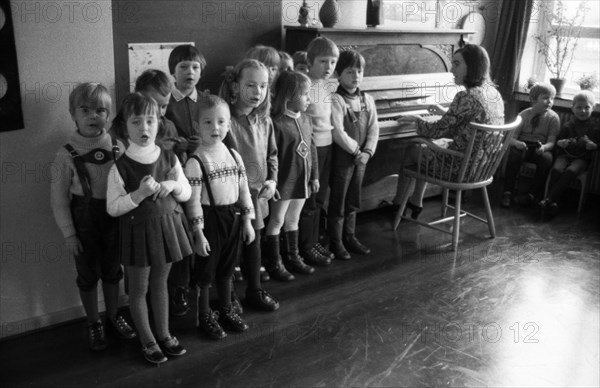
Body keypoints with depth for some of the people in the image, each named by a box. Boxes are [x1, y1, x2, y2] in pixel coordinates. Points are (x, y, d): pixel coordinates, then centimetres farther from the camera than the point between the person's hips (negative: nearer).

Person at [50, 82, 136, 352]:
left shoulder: (118, 148, -6)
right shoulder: (66, 155, -12)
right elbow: (59, 198, -8)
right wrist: (69, 234, -8)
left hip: (114, 216, 2)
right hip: (83, 220, -2)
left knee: (112, 270, 17)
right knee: (88, 274, 12)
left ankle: (113, 316, 38)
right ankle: (94, 324, 31)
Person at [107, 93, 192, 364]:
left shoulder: (169, 158, -2)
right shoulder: (120, 166, -13)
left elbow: (187, 194, 6)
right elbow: (112, 208, -12)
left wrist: (174, 185, -15)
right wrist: (140, 193, -24)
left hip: (166, 227, 3)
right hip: (137, 231, -3)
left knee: (160, 284, 18)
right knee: (139, 289, 10)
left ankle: (164, 334, 34)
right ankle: (147, 341, 27)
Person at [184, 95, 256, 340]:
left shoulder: (233, 155, 3)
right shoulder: (195, 161, -14)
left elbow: (244, 189, 8)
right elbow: (193, 200, -15)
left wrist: (247, 221, 7)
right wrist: (198, 233, -16)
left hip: (232, 218, 5)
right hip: (209, 219, -5)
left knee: (226, 269, 20)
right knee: (205, 272, 8)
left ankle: (226, 310, 37)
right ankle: (204, 317, 26)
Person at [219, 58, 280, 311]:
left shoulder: (264, 121, 5)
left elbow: (272, 154, 15)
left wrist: (272, 180, 2)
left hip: (258, 194, 6)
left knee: (253, 243, 18)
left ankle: (254, 291, 35)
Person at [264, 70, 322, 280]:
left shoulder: (305, 120, 6)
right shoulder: (276, 123, -18)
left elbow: (312, 149, 13)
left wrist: (314, 176, 14)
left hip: (301, 180, 7)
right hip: (284, 182, -7)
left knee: (293, 219, 19)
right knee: (277, 221, 5)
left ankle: (293, 257, 32)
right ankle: (273, 263, 17)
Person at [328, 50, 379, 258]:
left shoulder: (367, 100, 7)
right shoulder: (336, 100, -13)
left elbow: (373, 129, 5)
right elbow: (338, 133, -19)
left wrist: (367, 152, -8)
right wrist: (356, 151, -13)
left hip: (361, 158, 6)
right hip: (342, 157, -6)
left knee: (353, 201, 16)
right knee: (338, 201, 4)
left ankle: (350, 237, 30)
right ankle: (335, 242, 16)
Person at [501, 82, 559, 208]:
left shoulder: (553, 117, -1)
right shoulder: (524, 115, 0)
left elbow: (551, 141, -7)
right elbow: (512, 137, -4)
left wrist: (544, 147, -31)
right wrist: (516, 143, -29)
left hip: (541, 148, 0)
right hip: (523, 145, 0)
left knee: (546, 158, -32)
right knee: (514, 154, -32)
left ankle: (532, 194, -19)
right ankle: (508, 192, -24)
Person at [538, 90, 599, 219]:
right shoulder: (568, 126, 11)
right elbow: (557, 140, 13)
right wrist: (561, 143, -11)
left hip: (582, 158, -1)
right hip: (566, 154, 2)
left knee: (571, 171, -32)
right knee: (556, 169, -30)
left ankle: (548, 200, -35)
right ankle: (552, 203, -29)